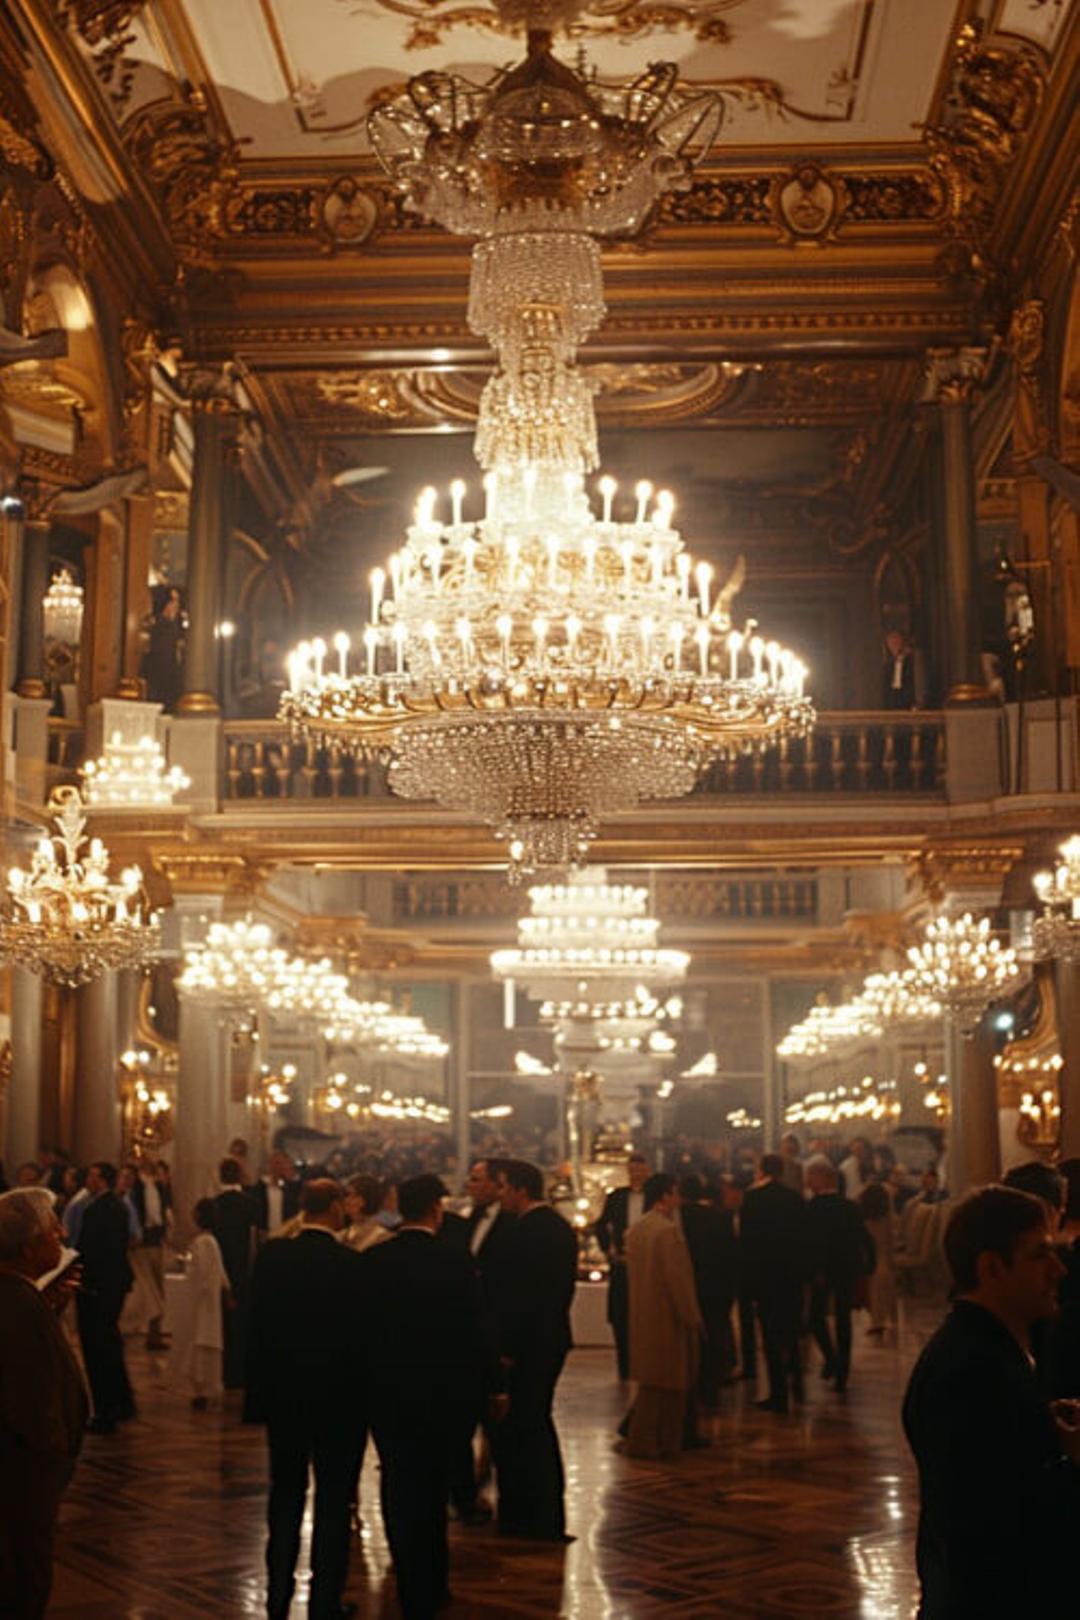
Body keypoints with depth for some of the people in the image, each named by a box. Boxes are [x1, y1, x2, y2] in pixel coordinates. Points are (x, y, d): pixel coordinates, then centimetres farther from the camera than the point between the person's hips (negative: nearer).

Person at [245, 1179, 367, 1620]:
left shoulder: (272, 1254, -6)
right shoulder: (353, 1264, -17)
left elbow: (256, 1323, -2)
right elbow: (361, 1333, -12)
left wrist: (260, 1385, 8)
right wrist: (364, 1393, 0)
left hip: (283, 1393, 4)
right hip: (339, 1397, -3)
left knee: (286, 1496, 17)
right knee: (332, 1501, 8)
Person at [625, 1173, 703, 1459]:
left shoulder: (635, 1229, 9)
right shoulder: (668, 1230, -19)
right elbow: (677, 1278, -20)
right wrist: (692, 1318, -13)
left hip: (643, 1315, 9)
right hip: (667, 1317, -9)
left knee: (651, 1380, 15)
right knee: (661, 1382, 0)